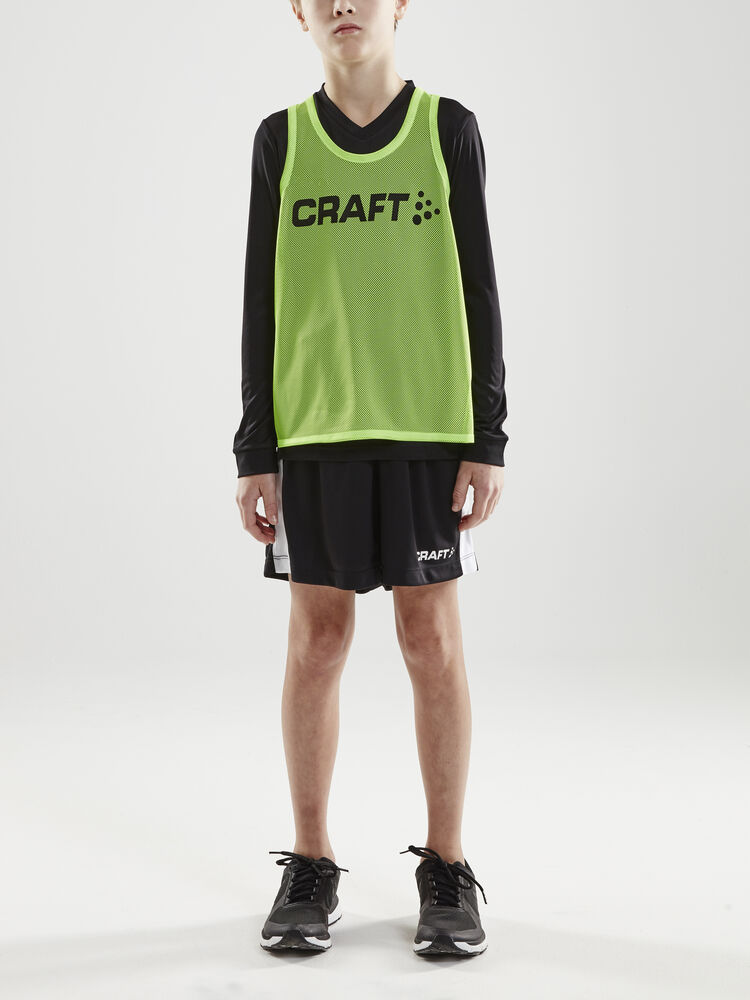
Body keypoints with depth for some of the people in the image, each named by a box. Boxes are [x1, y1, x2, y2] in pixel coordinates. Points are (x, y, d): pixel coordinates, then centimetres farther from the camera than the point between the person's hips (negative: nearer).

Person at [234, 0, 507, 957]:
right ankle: (311, 868, 15)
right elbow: (262, 304, 5)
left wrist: (489, 439, -5)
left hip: (428, 426, -1)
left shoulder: (449, 129, 3)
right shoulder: (281, 139, 7)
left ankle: (446, 870, 13)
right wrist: (255, 452, 0)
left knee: (432, 637, 1)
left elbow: (478, 293, 2)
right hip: (313, 428, 1)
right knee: (317, 636, 3)